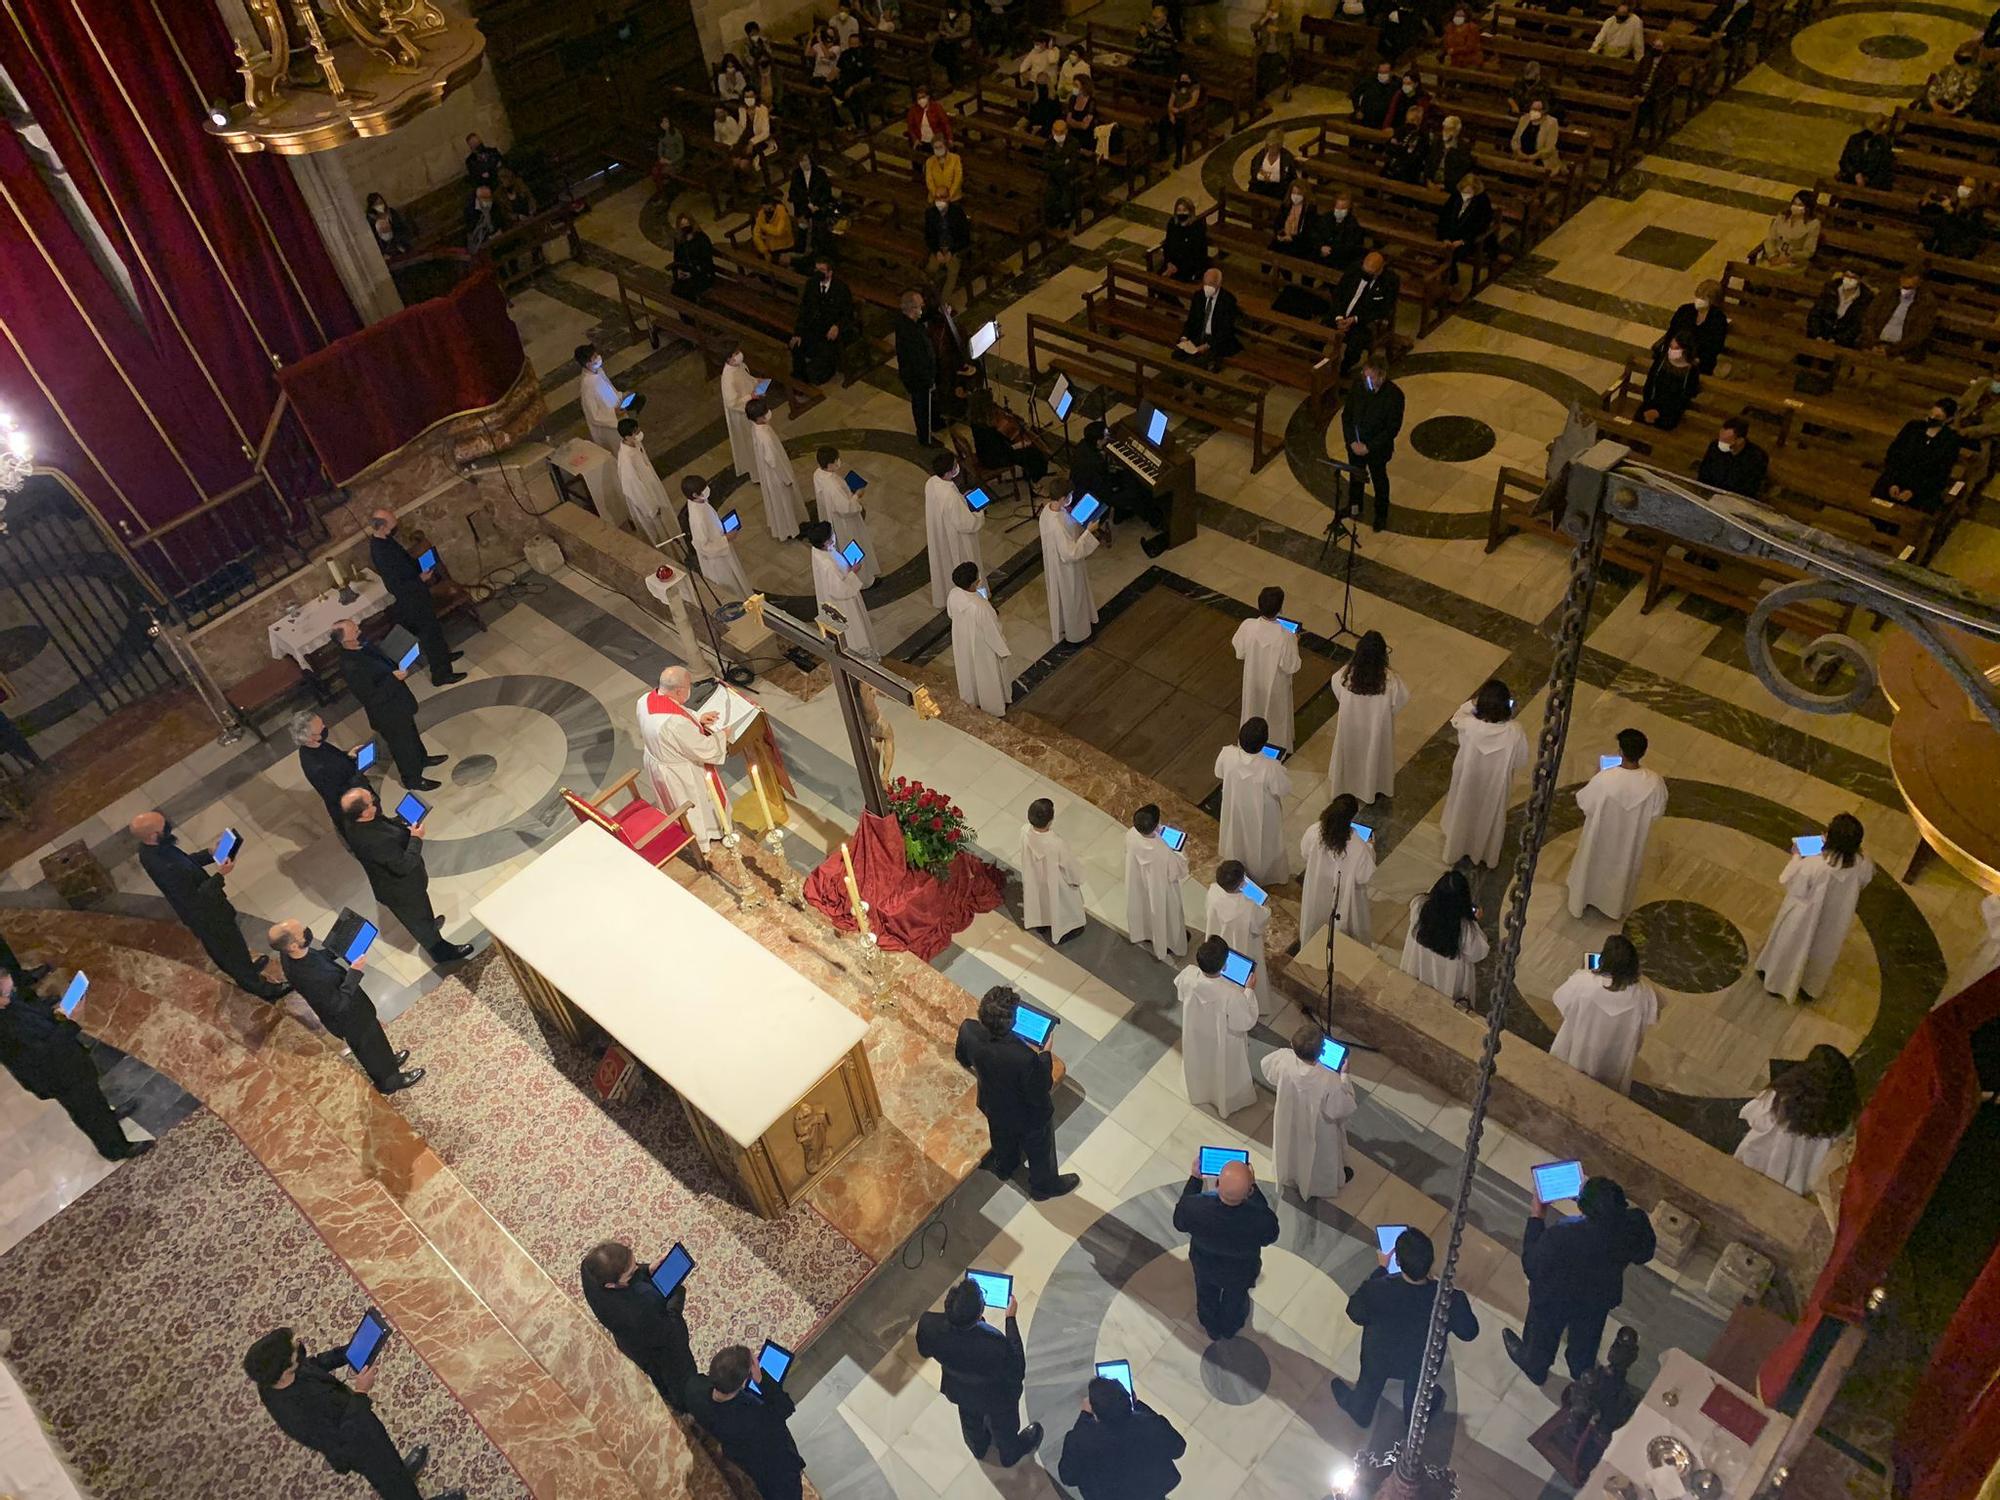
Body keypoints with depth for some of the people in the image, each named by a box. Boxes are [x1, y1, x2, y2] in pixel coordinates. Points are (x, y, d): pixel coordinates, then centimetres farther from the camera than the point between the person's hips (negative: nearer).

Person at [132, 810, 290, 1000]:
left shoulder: (151, 847, -13)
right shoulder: (164, 868, -41)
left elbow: (185, 861, 4)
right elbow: (194, 898, -32)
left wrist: (212, 854, -8)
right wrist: (219, 875, -32)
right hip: (204, 914, -8)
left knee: (219, 948, 32)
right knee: (233, 947, 16)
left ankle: (244, 970, 57)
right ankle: (256, 985, 38)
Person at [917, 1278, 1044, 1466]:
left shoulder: (928, 1325, -38)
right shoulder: (996, 1344, -47)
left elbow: (924, 1352, -12)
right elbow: (1017, 1372, -24)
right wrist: (1011, 1319, -22)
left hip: (958, 1391, 3)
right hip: (996, 1397, -3)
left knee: (970, 1419, 38)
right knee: (1003, 1425, 33)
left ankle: (978, 1447, 68)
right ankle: (1010, 1455, 64)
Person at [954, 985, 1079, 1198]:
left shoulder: (968, 1030, -32)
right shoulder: (1025, 1058, -46)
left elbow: (963, 1059, -8)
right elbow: (1041, 1092, -27)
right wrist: (1045, 1054, -20)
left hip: (992, 1106, 5)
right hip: (1029, 1116, -5)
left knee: (1003, 1139, 38)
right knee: (1039, 1150, 29)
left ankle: (1005, 1168, 67)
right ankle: (1044, 1185, 57)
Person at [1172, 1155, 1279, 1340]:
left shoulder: (1194, 1207, -42)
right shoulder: (1260, 1219, -44)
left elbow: (1179, 1222, -15)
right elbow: (1270, 1236, -17)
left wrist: (1195, 1178, -13)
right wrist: (1253, 1186, -20)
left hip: (1204, 1266, 0)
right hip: (1241, 1273, 0)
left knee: (1207, 1296, 35)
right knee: (1235, 1297, 35)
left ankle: (1212, 1329, 64)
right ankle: (1230, 1329, 65)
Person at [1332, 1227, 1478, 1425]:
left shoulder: (1375, 1290, -41)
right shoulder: (1451, 1299, -38)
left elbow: (1355, 1314, -17)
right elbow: (1469, 1332, -15)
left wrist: (1380, 1271, -10)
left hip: (1381, 1358, -1)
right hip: (1423, 1362, 1)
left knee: (1370, 1382, 35)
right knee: (1417, 1387, 37)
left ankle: (1360, 1412, 63)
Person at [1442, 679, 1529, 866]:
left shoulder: (1469, 726, -33)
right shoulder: (1514, 732, -31)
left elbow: (1456, 718, -7)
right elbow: (1521, 760, -13)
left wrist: (1473, 702, -13)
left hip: (1467, 783, 0)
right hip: (1495, 786, 0)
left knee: (1463, 814, 28)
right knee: (1490, 818, 28)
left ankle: (1455, 851, 51)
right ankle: (1487, 855, 52)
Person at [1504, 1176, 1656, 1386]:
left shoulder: (1561, 1237, -45)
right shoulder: (1636, 1225, -35)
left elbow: (1531, 1266, -25)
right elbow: (1644, 1254, -9)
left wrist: (1537, 1215, -23)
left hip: (1555, 1301, -3)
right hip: (1601, 1297, 3)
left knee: (1543, 1333, 31)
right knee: (1587, 1335, 37)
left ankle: (1534, 1367, 60)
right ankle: (1582, 1370, 66)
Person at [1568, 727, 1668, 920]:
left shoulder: (1604, 779, -34)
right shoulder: (1654, 782, -27)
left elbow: (1583, 802, -16)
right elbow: (1656, 813, -9)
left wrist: (1585, 787, 3)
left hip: (1600, 838, -2)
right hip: (1631, 840, 2)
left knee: (1590, 867, 26)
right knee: (1624, 871, 30)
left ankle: (1579, 907, 48)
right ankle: (1616, 910, 53)